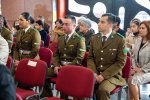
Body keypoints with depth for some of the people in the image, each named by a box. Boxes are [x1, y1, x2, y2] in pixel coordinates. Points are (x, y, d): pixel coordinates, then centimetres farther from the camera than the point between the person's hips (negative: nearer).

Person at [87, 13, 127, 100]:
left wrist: (103, 75, -16)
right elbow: (90, 58, 11)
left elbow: (120, 62, -8)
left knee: (103, 89, -33)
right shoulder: (94, 38, 8)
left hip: (112, 75, -3)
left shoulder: (120, 40, -6)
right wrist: (94, 73, -8)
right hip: (95, 74, 4)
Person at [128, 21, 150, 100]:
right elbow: (134, 57, 13)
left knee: (133, 80, -26)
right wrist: (134, 68, -3)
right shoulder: (138, 43, 13)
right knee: (130, 79, -24)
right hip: (139, 69, 5)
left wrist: (141, 69, -16)